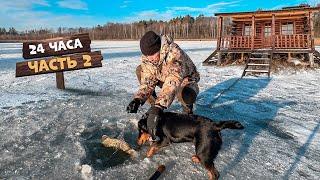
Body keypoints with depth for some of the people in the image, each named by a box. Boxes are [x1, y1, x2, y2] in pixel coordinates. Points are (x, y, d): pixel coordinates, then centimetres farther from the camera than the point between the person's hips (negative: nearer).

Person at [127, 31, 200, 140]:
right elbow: (147, 81, -19)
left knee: (186, 96, -41)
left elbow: (173, 83, -50)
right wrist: (138, 99, -38)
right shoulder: (147, 57, -18)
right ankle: (154, 105, 0)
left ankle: (188, 110, -1)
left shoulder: (174, 54, -39)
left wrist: (157, 108, -61)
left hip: (185, 80, -5)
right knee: (140, 70, -13)